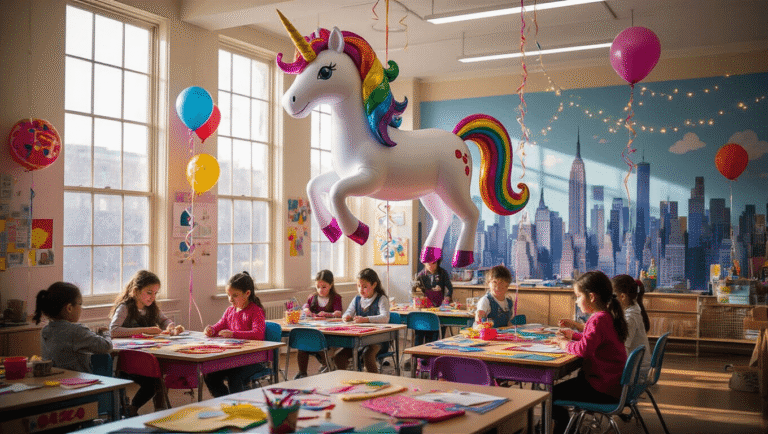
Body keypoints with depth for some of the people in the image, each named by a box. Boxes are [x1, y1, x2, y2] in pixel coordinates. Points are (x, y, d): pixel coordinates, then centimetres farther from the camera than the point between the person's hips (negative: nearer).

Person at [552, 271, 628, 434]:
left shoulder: (598, 320, -23)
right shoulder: (608, 316, 9)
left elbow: (584, 349, -33)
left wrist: (566, 345, -15)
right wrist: (574, 335, 19)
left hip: (603, 390, -11)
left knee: (552, 395, -7)